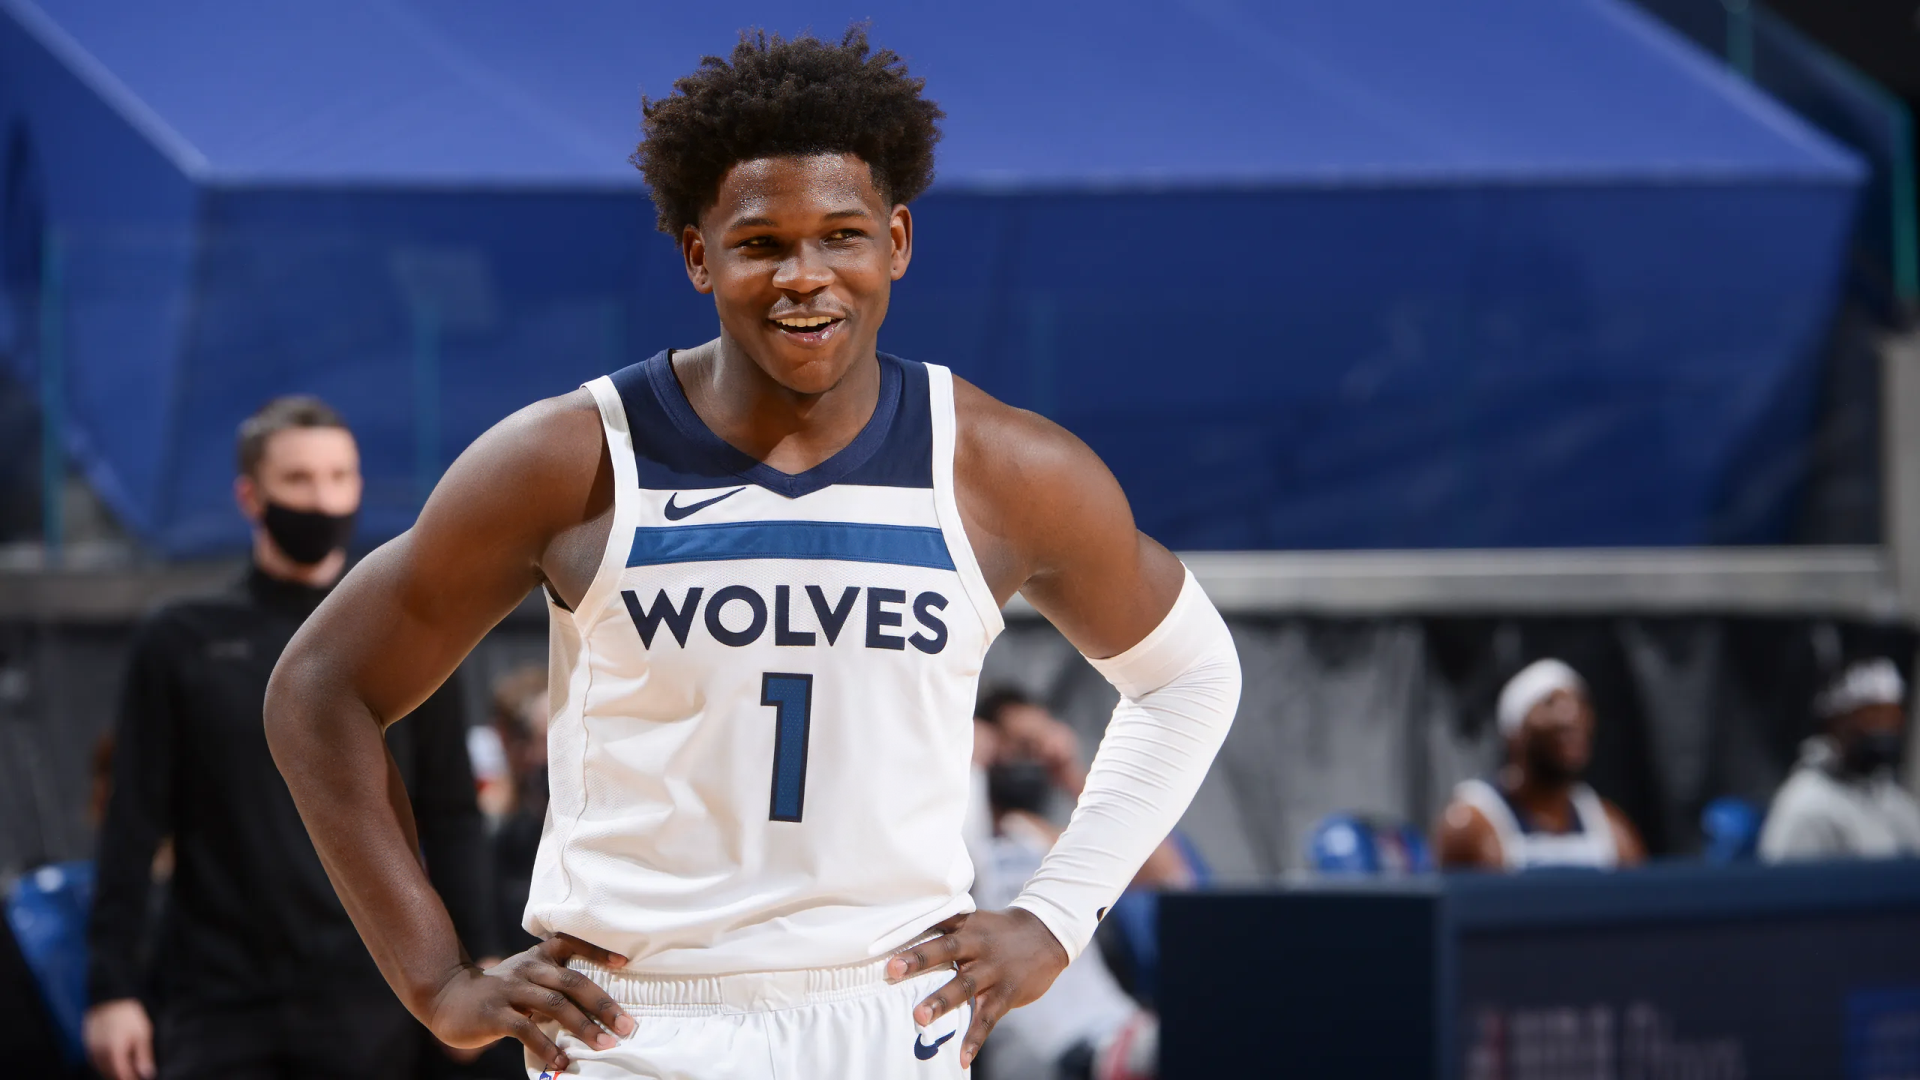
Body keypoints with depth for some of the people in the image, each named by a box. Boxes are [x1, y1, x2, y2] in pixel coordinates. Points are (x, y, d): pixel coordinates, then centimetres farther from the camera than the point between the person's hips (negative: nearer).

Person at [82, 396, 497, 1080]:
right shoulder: (183, 644, 5)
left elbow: (450, 820, 8)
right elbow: (134, 827, 3)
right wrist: (112, 987, -4)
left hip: (366, 1013, 1)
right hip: (217, 1003, -1)